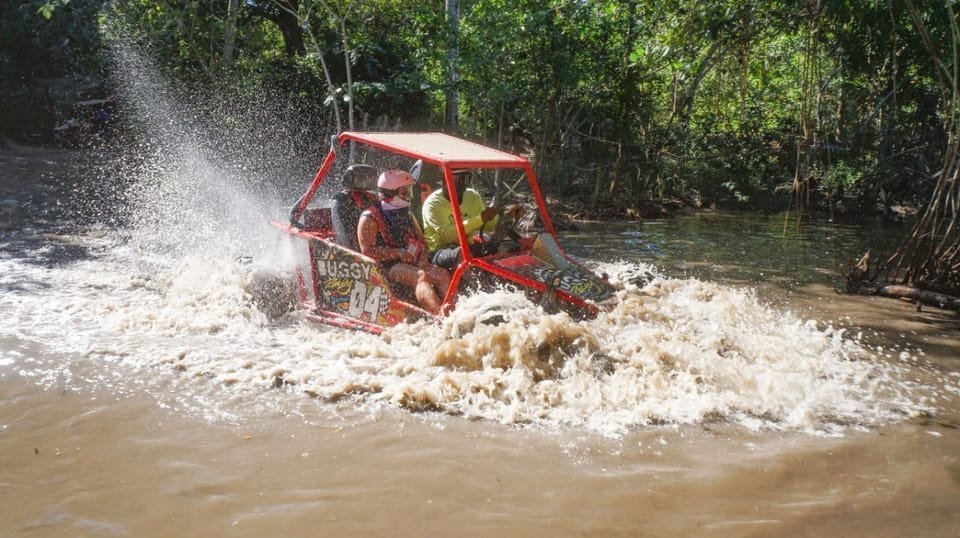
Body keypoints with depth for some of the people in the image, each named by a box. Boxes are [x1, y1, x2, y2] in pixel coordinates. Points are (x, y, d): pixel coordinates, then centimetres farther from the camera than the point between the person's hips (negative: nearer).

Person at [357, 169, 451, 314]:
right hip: (386, 265, -6)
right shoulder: (370, 218, 1)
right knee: (420, 276, -34)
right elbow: (367, 251, -9)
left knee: (442, 274, -23)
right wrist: (399, 253, -16)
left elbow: (421, 241, 24)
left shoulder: (407, 215, 23)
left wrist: (422, 259, 0)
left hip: (412, 262, 6)